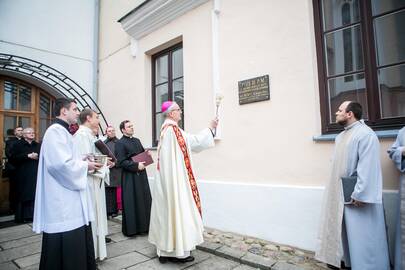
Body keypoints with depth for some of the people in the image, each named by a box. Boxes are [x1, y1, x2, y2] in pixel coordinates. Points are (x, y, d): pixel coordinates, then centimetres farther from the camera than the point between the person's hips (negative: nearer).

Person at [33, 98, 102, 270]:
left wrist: (82, 162, 7)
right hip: (62, 202, -10)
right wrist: (85, 165, -12)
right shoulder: (56, 131, -15)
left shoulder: (62, 131, 18)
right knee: (65, 252, 1)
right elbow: (61, 163, -26)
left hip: (69, 200, 10)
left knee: (74, 249, 17)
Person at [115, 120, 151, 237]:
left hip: (141, 175, 7)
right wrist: (136, 165, -19)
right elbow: (121, 162, -16)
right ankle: (130, 229, 16)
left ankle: (143, 226, 24)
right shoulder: (120, 143, -9)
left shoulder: (137, 140, 13)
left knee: (145, 201, 10)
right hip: (129, 177, -7)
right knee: (131, 203, 1)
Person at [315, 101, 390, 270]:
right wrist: (333, 189, 14)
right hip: (340, 193, 9)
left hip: (356, 195, -9)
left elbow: (368, 168, -22)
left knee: (361, 235, 4)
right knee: (341, 229, 19)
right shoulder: (341, 136, 12)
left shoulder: (365, 134, -16)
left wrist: (360, 194, -25)